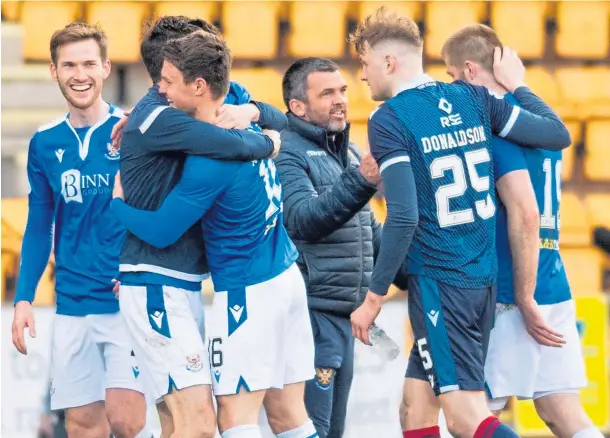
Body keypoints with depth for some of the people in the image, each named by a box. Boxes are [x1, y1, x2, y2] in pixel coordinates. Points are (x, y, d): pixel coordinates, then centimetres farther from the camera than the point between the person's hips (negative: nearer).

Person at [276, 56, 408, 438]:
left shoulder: (349, 153, 16)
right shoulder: (288, 154, -11)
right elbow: (303, 219, -28)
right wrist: (360, 182, -39)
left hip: (344, 314, 9)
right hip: (311, 313, -9)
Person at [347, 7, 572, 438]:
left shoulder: (388, 120, -12)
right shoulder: (473, 99, 5)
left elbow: (404, 218, -19)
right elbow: (558, 135, 7)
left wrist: (374, 296, -11)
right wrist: (516, 84, 23)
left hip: (438, 282, -7)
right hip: (485, 278, 7)